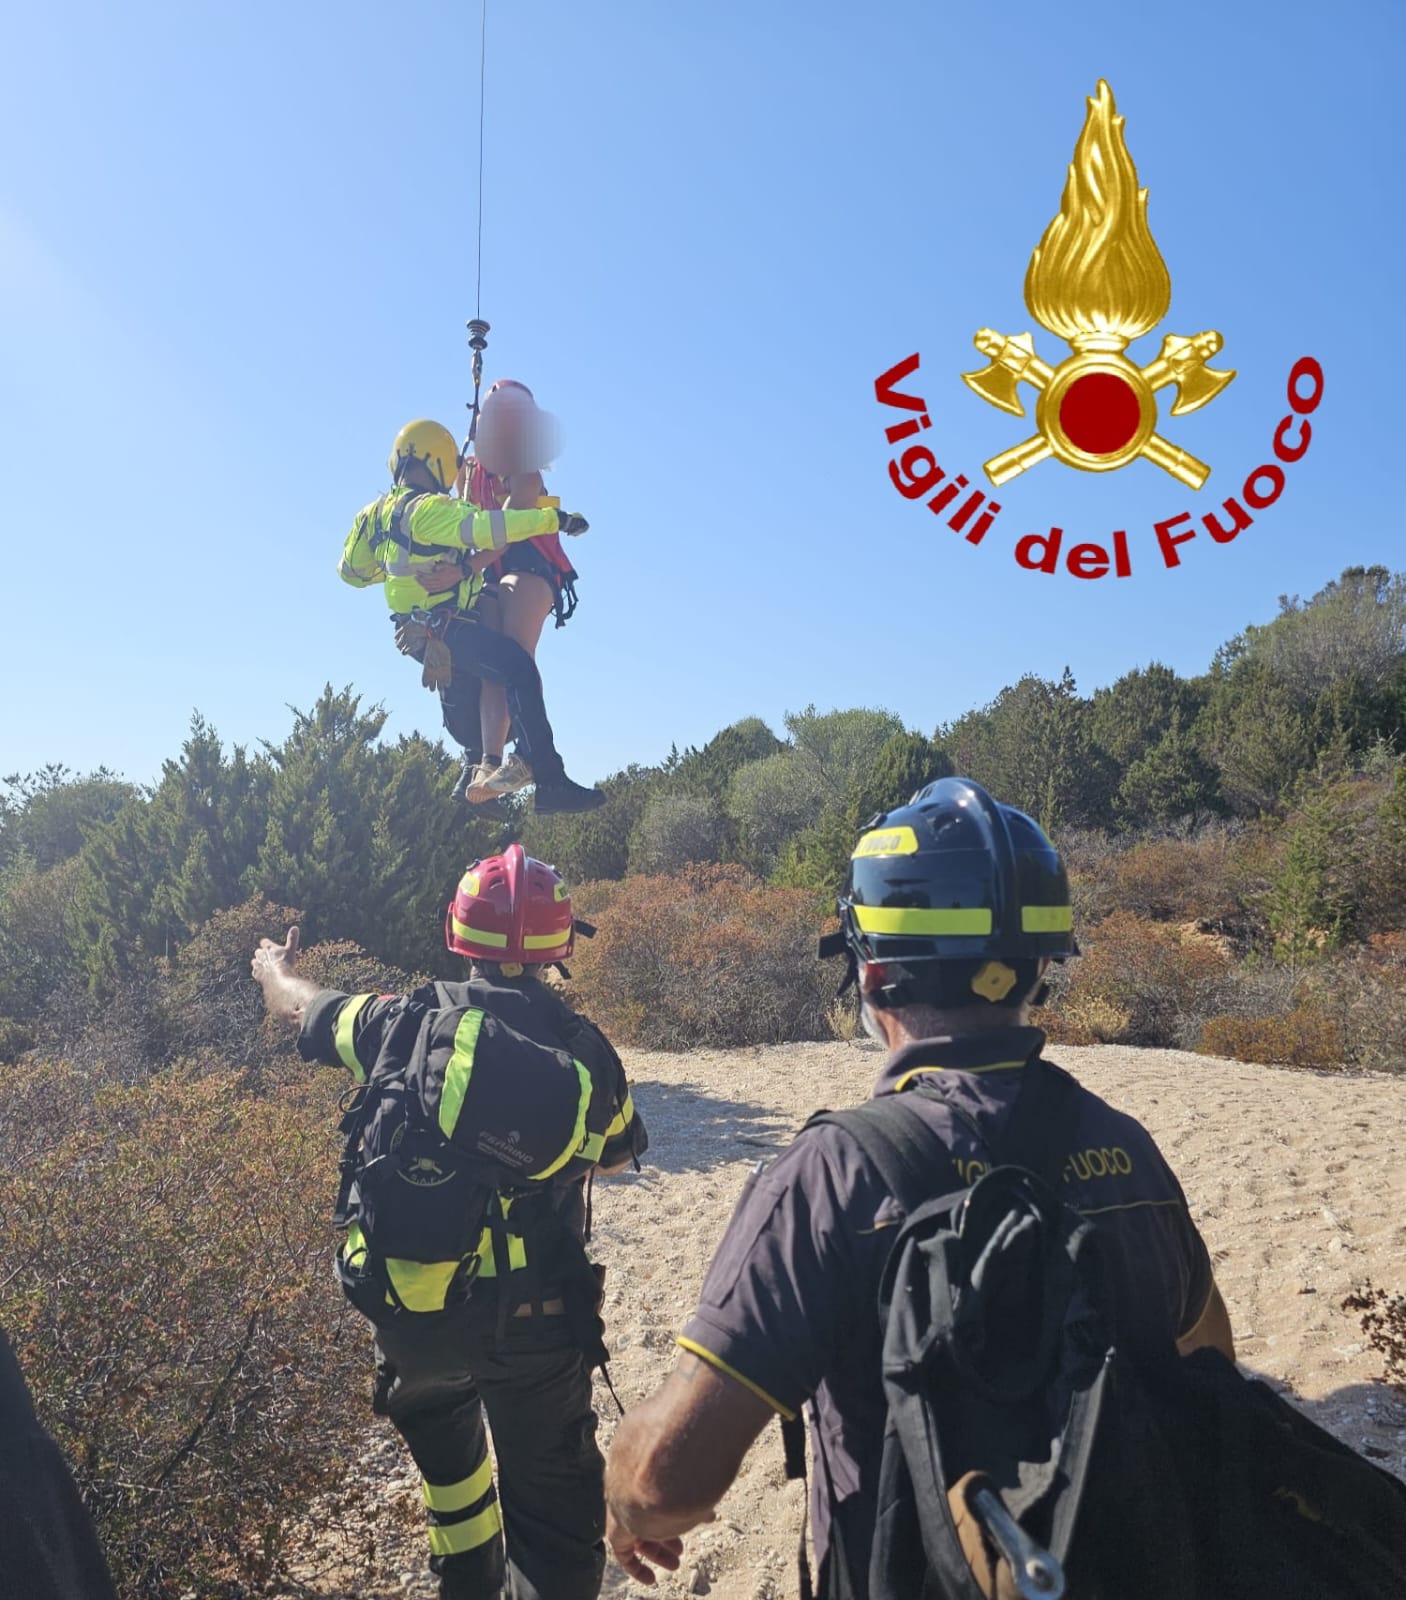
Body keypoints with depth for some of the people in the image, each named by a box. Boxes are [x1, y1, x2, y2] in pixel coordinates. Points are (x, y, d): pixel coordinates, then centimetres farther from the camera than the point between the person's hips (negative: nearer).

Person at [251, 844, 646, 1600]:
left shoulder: (405, 1022, -8)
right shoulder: (584, 1046, -8)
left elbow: (301, 1008, 14)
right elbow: (619, 1155, 12)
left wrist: (273, 968, 36)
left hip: (413, 1315, 2)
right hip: (537, 1324, -2)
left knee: (441, 1438, 32)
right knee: (551, 1502, 13)